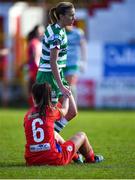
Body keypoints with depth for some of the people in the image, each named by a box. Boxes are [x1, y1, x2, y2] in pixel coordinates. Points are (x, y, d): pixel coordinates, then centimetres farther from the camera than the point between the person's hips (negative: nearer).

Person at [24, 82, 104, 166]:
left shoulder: (28, 115, 1)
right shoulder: (51, 110, -5)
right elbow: (64, 110, 18)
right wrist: (66, 96, 39)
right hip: (53, 160, -4)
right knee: (81, 136, 22)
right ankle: (91, 159, 50)